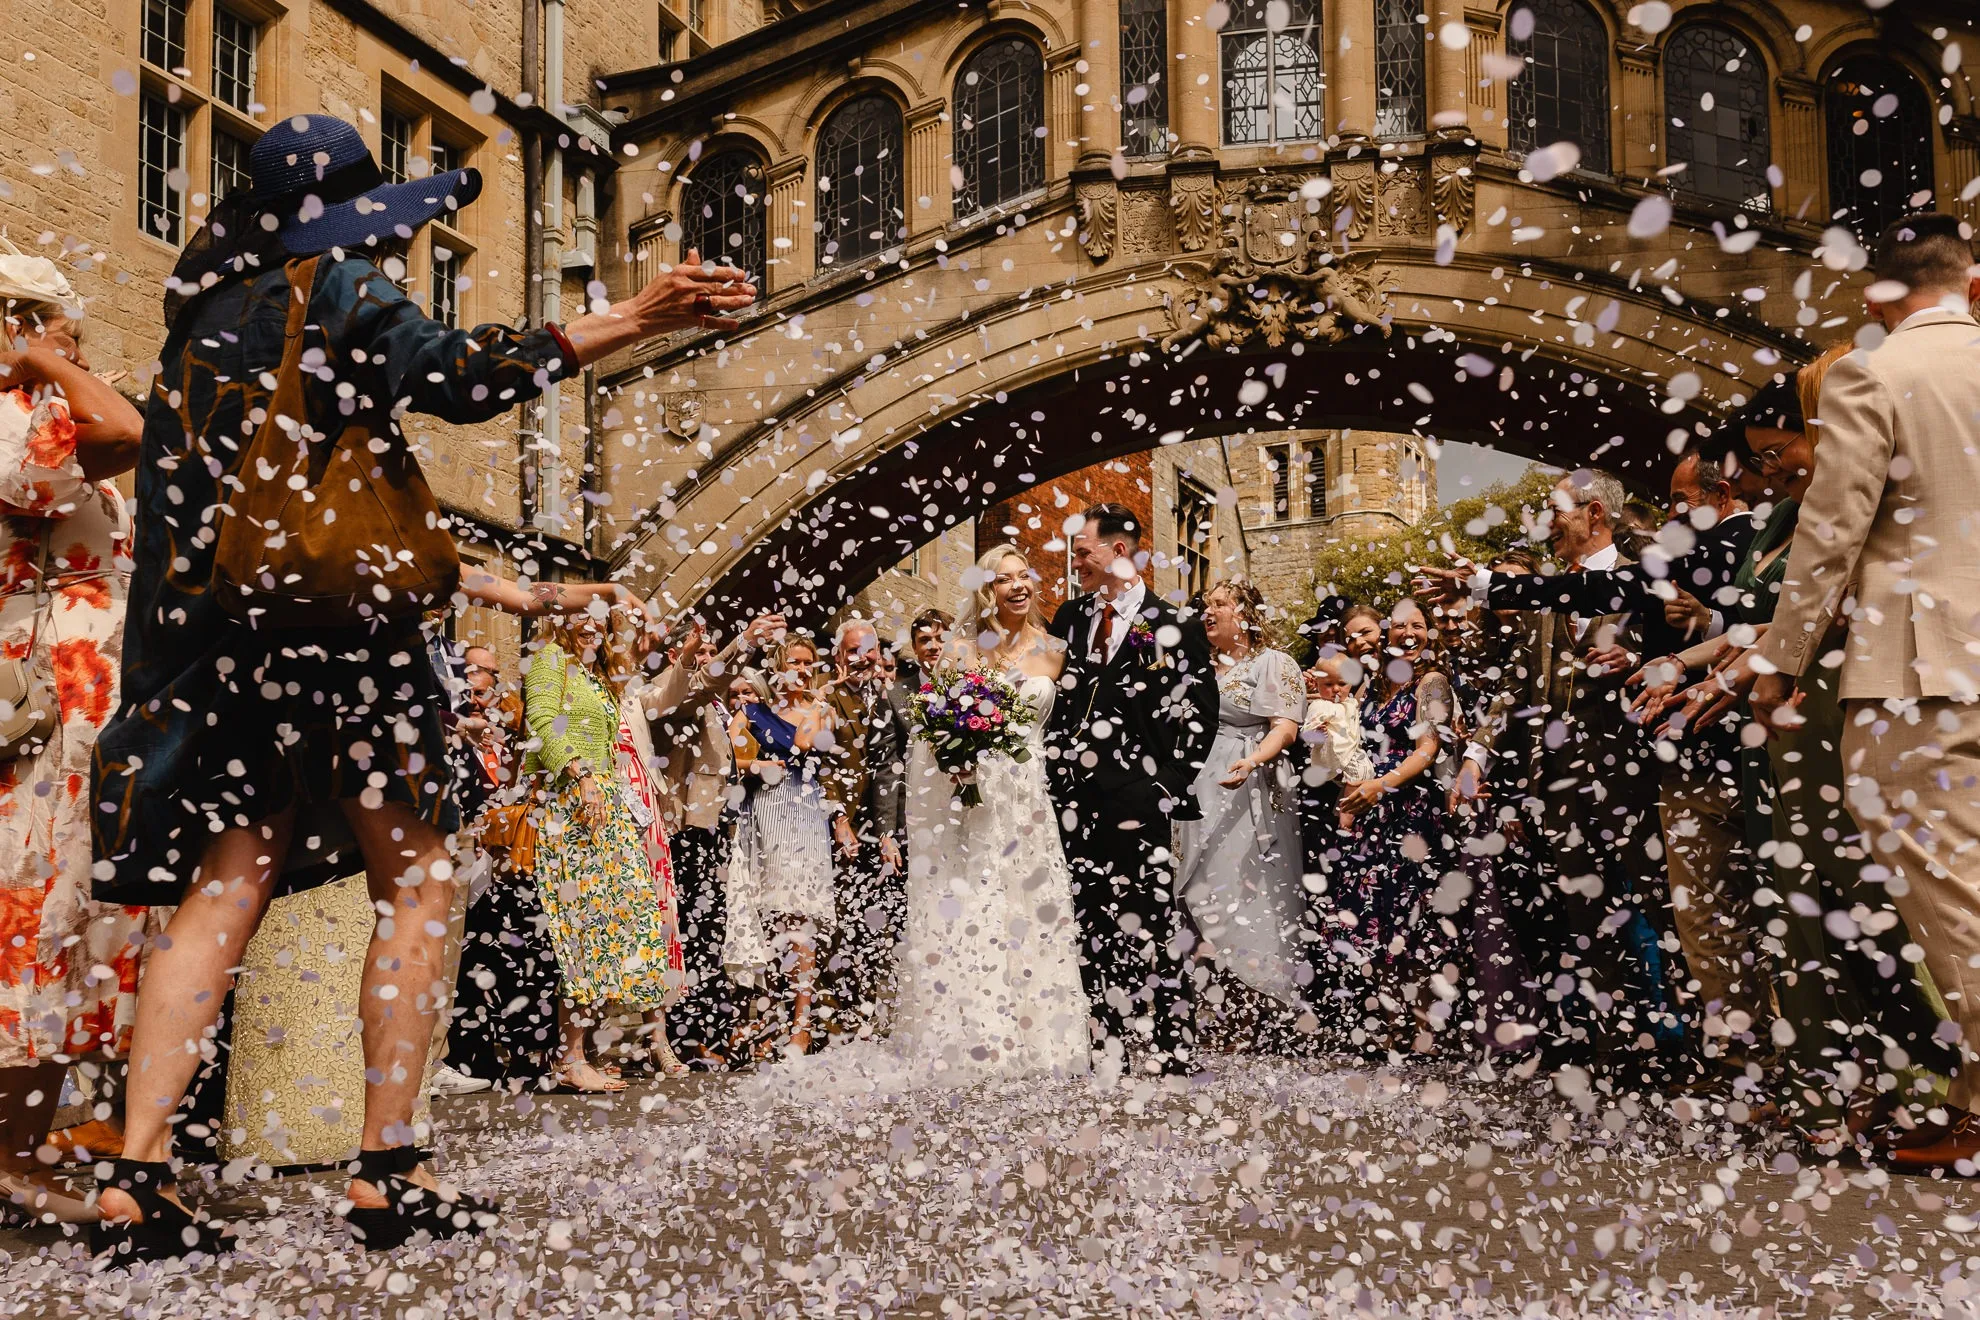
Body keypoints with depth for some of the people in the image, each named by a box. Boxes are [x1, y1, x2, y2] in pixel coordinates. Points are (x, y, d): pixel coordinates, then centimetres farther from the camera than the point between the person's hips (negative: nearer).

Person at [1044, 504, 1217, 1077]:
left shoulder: (1175, 629, 0)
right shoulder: (1071, 618, 15)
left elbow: (1199, 719, 0)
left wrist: (1169, 786, -6)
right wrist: (1054, 767, 11)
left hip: (1137, 802, -5)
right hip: (1077, 800, 5)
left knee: (1151, 925, -6)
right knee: (1094, 930, 6)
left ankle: (1171, 1052, 1)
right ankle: (1112, 1048, 12)